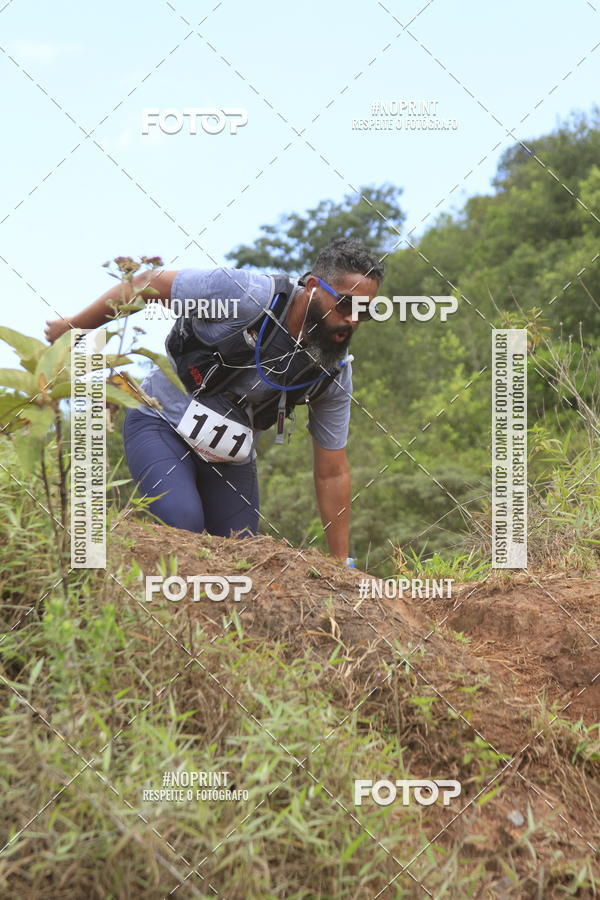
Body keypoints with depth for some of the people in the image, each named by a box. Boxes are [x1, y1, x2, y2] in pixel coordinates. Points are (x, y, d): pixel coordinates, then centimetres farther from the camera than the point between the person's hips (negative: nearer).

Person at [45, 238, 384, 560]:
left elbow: (332, 472, -6)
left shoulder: (336, 370, -13)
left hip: (231, 457, 5)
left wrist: (342, 563, -6)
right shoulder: (245, 293, -27)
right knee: (182, 525, -28)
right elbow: (146, 284, -15)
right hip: (162, 424, -4)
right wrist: (73, 326, -4)